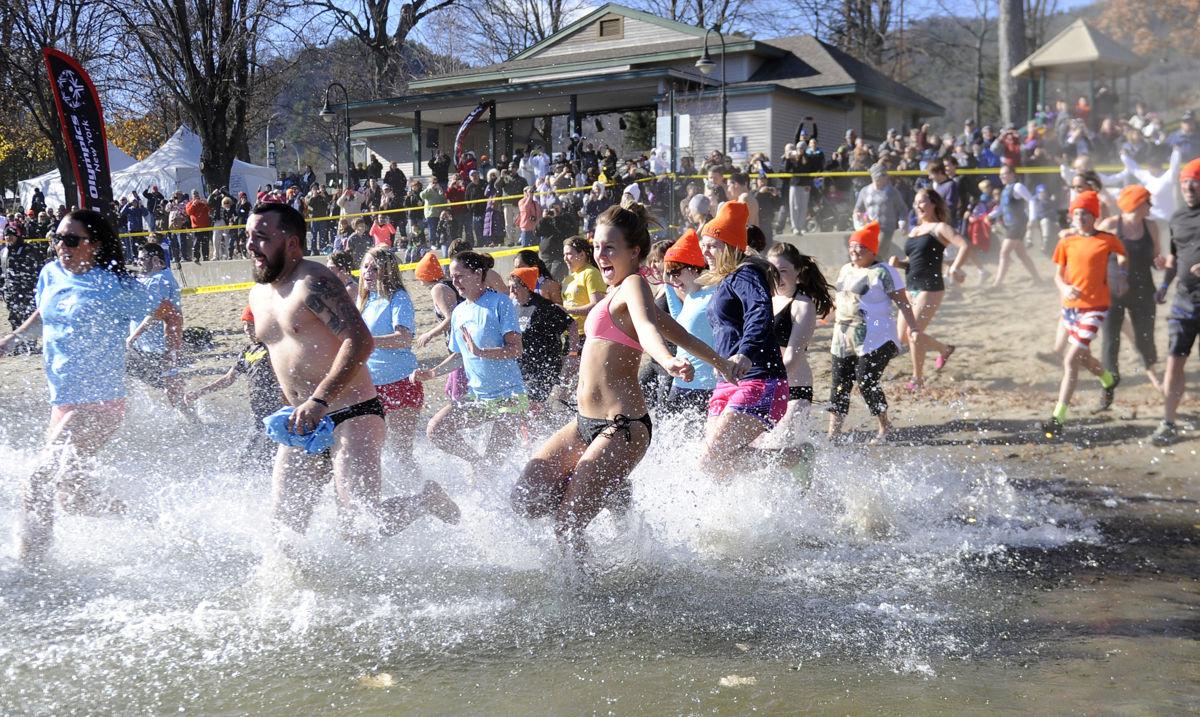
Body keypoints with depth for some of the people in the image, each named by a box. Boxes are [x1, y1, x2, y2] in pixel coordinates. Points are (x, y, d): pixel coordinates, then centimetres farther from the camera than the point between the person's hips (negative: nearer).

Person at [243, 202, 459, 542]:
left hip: (352, 415, -8)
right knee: (284, 522, 2)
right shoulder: (258, 296, 15)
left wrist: (319, 400, -30)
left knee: (362, 523, -13)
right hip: (304, 423, 9)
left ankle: (428, 500, 13)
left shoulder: (313, 282, -14)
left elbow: (361, 341, -25)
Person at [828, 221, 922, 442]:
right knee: (840, 385, 3)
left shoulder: (883, 272, -7)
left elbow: (902, 302, -10)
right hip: (844, 341, 7)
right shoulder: (846, 269, 16)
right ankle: (834, 434, 6)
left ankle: (885, 426, 11)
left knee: (866, 382, -11)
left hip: (874, 341, -7)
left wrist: (913, 327, -18)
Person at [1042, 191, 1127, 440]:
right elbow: (1058, 275, 4)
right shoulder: (1066, 242, 1)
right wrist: (1064, 288, -15)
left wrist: (1122, 274, 1)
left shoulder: (1107, 240, -6)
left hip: (1095, 306, -5)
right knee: (1082, 357, 22)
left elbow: (1123, 256, 16)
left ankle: (1058, 418, -14)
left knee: (1071, 360, -15)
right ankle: (1109, 380, 55)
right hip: (1071, 305, 5)